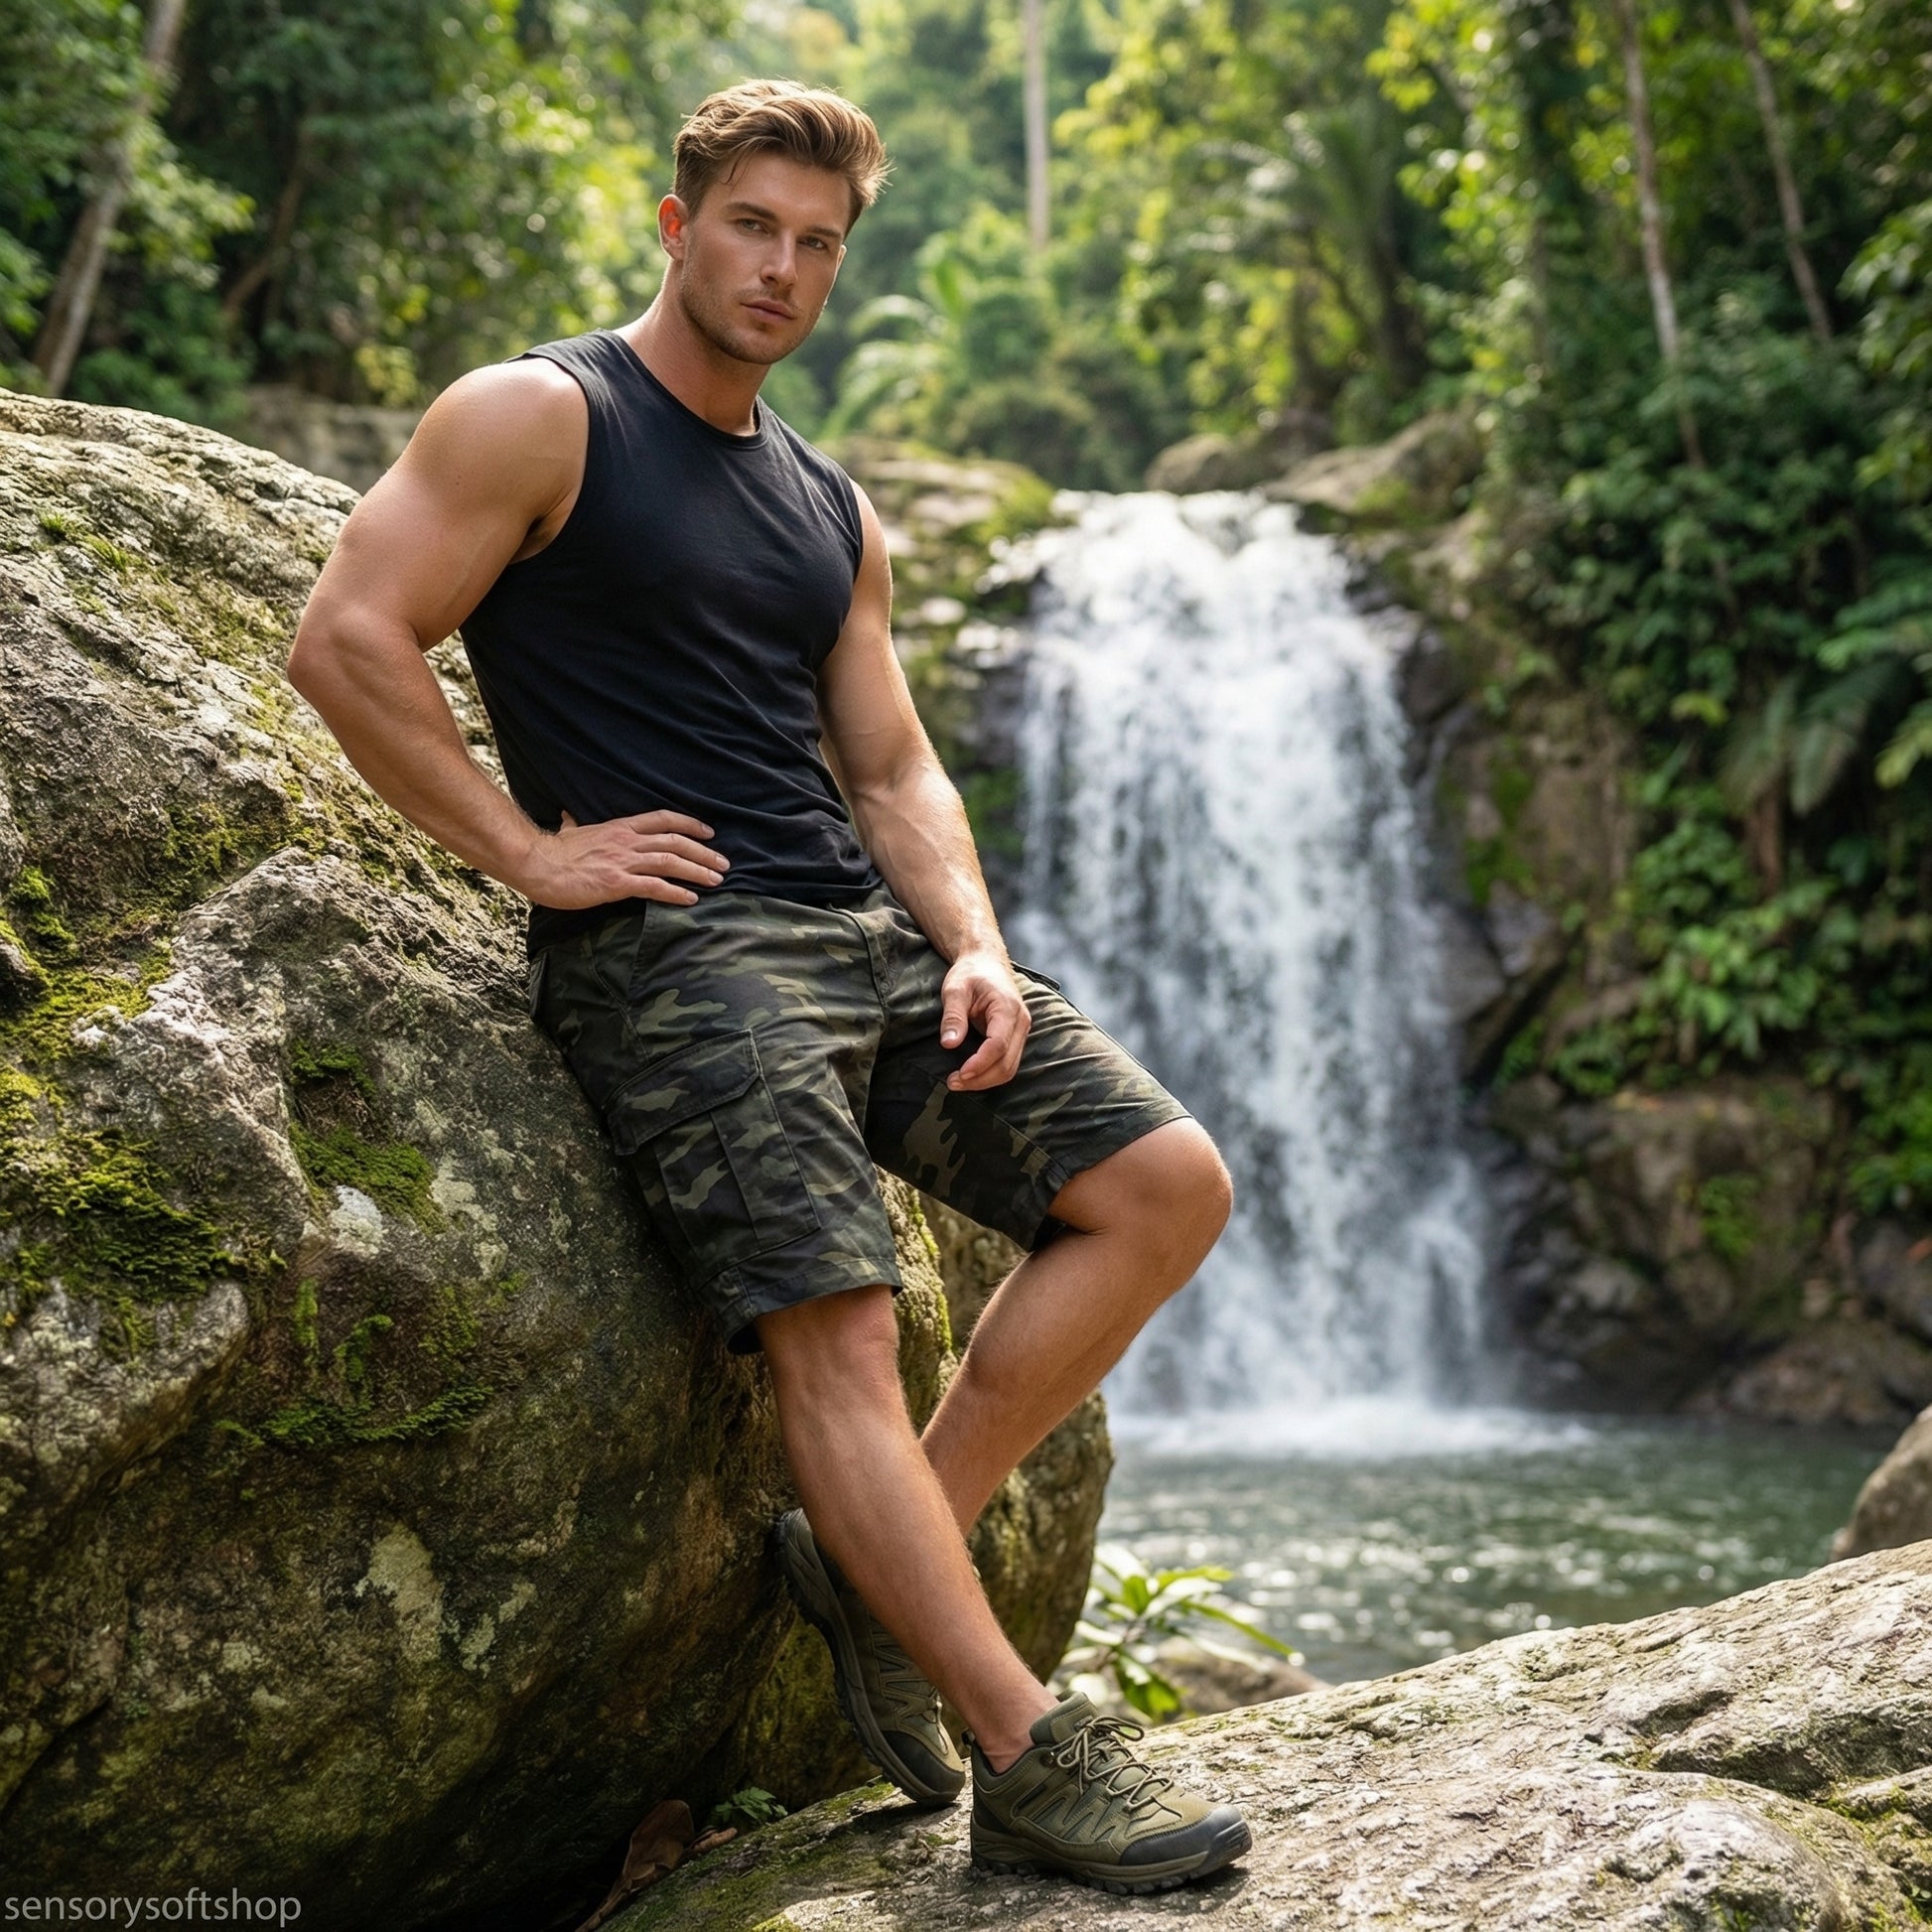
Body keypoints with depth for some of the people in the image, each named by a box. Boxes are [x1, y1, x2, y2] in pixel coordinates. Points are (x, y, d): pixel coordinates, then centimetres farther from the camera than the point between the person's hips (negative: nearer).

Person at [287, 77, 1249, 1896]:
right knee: (836, 1328, -20)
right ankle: (1030, 1759, -16)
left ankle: (885, 1555, -1)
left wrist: (974, 946, 2)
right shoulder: (540, 417, 1)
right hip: (672, 945, -7)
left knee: (1167, 1183, -4)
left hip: (869, 931, 8)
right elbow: (347, 639, -8)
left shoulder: (832, 509, 22)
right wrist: (536, 855, -11)